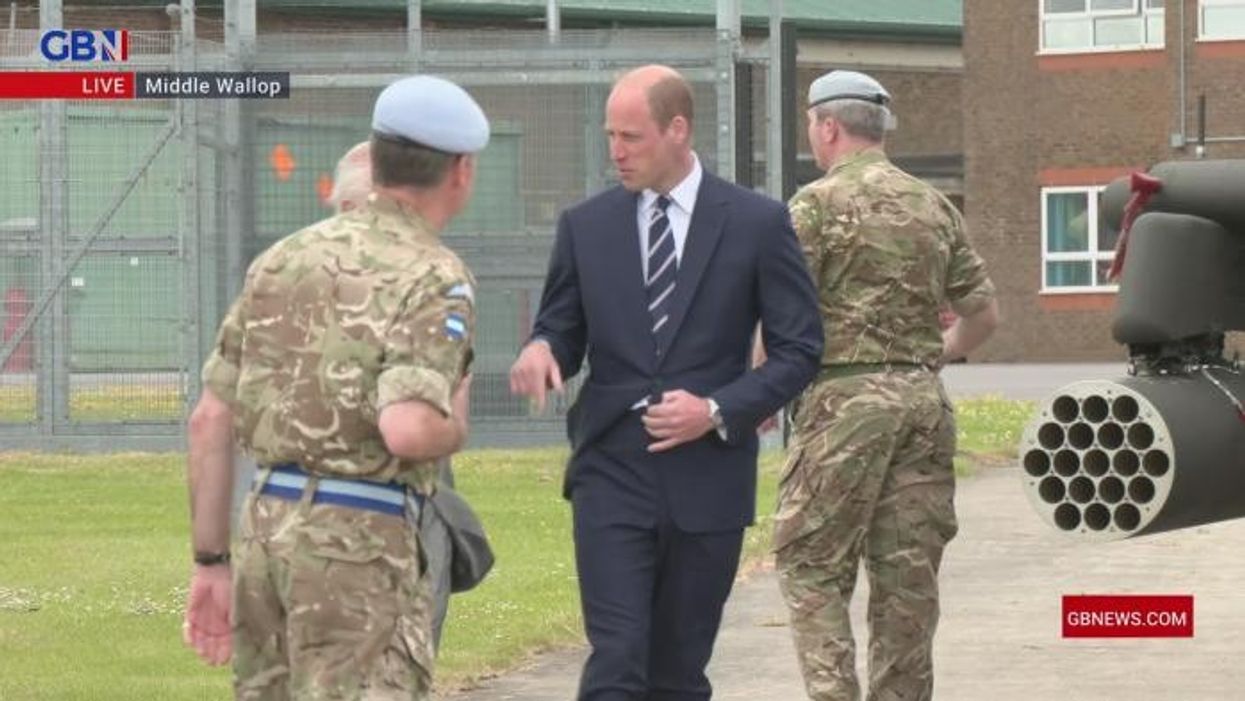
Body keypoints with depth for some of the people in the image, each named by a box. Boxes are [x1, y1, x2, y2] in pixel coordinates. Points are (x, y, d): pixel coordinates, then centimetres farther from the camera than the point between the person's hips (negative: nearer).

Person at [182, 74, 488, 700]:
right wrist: (454, 427, -1)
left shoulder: (284, 259, 12)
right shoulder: (434, 279, -9)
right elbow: (407, 432, -25)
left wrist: (210, 564, 15)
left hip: (267, 530, 7)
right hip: (359, 541, -7)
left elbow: (210, 420, 11)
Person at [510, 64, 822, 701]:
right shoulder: (585, 226, 6)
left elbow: (799, 350, 2)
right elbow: (562, 331, 13)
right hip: (613, 474, 0)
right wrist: (540, 351, -12)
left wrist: (719, 410, -12)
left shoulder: (757, 223, 0)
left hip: (707, 478, 0)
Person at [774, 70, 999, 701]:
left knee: (812, 566, 0)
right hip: (924, 401, 6)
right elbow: (984, 315, 15)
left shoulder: (819, 204, -6)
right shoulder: (934, 207, 12)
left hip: (846, 400, -5)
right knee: (908, 574, 8)